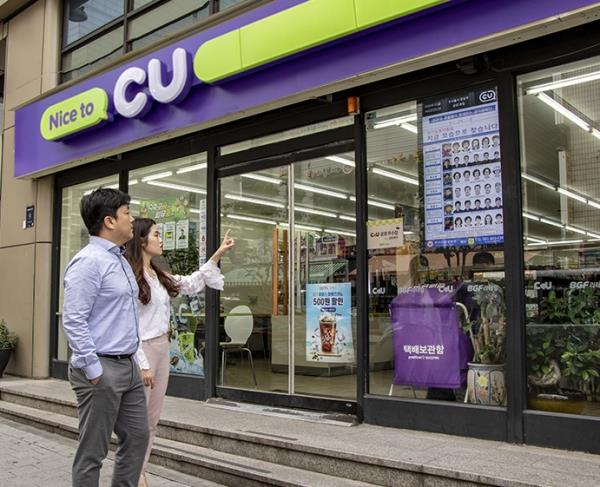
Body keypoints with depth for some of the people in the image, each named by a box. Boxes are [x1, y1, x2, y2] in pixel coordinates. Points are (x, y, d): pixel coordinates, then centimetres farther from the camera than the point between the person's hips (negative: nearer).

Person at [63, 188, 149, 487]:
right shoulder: (89, 261, -16)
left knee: (137, 437, 16)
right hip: (102, 368, -9)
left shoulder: (120, 261, 13)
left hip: (128, 366, 9)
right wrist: (94, 370, -20)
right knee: (93, 452, 3)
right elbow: (73, 321, -21)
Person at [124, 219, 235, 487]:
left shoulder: (158, 275, 12)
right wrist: (142, 364, -18)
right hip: (142, 351, -9)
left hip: (162, 348, 9)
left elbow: (192, 284, 24)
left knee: (152, 420, 13)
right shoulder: (130, 276, -14)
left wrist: (218, 254, 20)